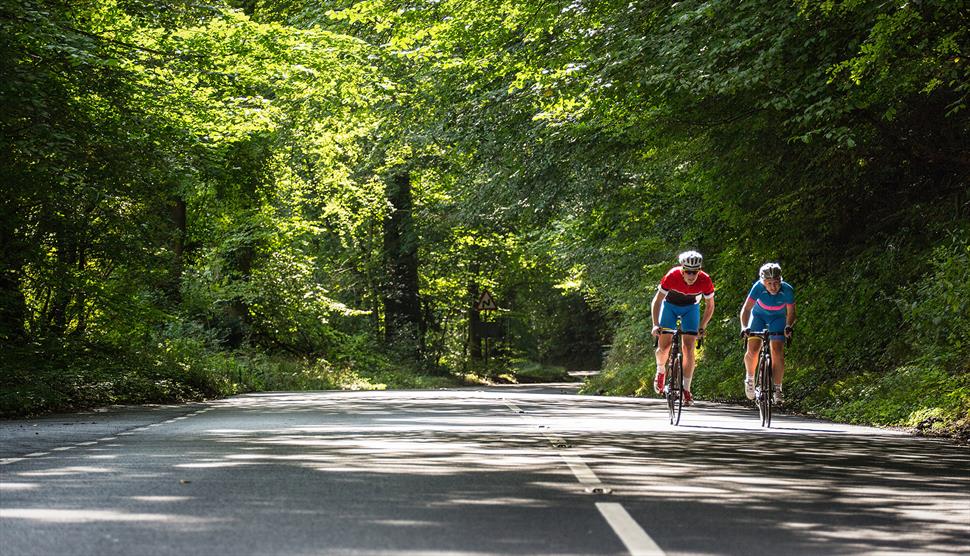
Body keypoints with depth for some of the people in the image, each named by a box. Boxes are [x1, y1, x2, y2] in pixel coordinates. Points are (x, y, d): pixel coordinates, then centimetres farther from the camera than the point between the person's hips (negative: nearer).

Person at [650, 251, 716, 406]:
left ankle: (686, 389, -4)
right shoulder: (672, 276, -34)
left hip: (691, 307, 0)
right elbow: (657, 301, -24)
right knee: (664, 346, -6)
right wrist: (655, 325, -32)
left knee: (688, 349, -11)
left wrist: (702, 328, -20)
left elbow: (710, 306, -12)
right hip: (670, 305, 0)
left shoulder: (705, 281, -30)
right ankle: (660, 371, 26)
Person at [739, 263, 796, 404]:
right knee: (752, 350, -13)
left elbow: (791, 313, -20)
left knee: (778, 352, -15)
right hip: (759, 315, 0)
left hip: (778, 318, 0)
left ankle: (777, 389, -6)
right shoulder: (758, 287, -31)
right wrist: (744, 327, -45)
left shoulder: (787, 290, -30)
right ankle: (750, 378, 15)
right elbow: (746, 309, -29)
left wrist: (788, 326, -40)